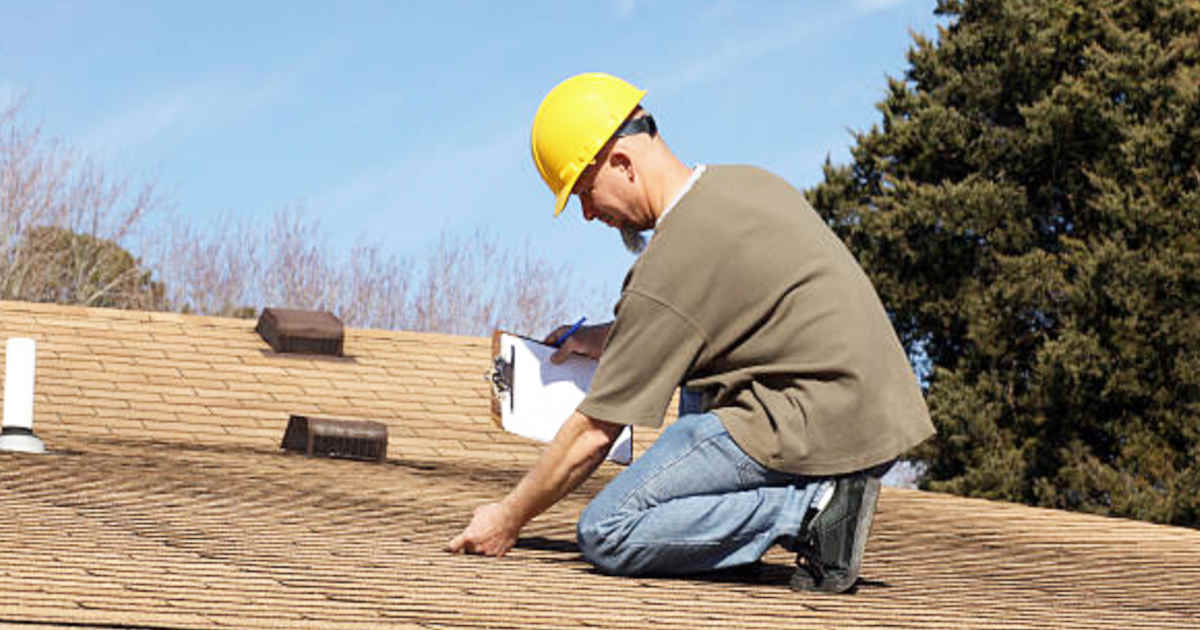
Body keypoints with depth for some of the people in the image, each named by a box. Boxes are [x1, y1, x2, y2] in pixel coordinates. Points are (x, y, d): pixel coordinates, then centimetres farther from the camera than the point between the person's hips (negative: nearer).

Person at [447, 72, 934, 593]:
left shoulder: (671, 268, -14)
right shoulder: (750, 182, 12)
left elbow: (594, 432, -8)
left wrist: (510, 517, 5)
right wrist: (613, 339, 27)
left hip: (819, 428, -9)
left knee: (605, 534, -7)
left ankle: (811, 507, -11)